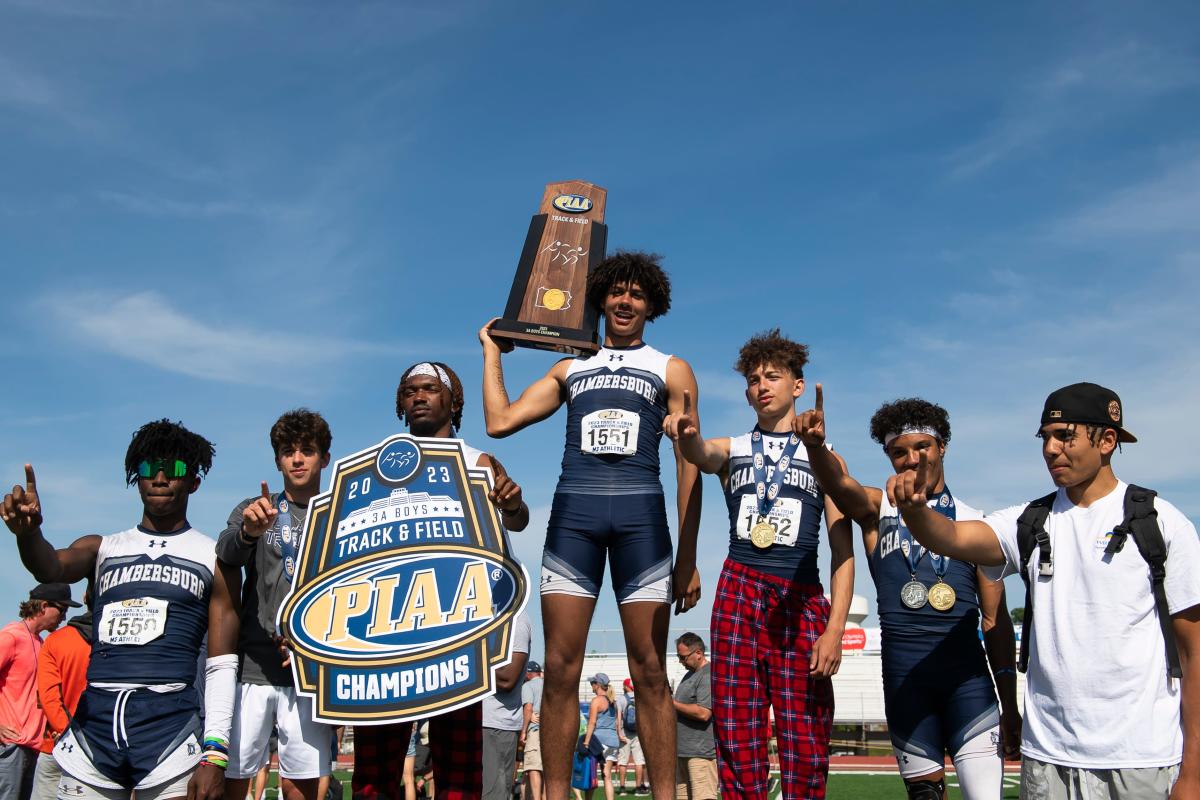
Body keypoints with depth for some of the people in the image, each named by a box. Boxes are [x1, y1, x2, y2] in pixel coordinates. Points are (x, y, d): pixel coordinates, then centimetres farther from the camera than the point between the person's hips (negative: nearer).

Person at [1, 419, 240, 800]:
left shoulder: (214, 559, 5)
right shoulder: (102, 548, 14)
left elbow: (222, 666, 2)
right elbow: (52, 568, -9)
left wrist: (215, 753, -6)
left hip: (170, 726, -2)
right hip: (93, 724, 3)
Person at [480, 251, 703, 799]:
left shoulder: (671, 371, 14)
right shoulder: (570, 369, 20)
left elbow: (689, 465, 7)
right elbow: (499, 422, 13)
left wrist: (687, 556, 0)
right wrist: (492, 350, 22)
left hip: (640, 516, -1)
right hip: (573, 514, 2)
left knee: (650, 672, -3)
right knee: (560, 670, -2)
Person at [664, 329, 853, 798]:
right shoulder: (731, 450, 17)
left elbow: (843, 551, 5)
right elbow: (700, 453, -9)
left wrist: (835, 629, -7)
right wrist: (687, 433, -34)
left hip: (801, 599, -1)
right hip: (738, 594, 1)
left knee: (806, 751, -5)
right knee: (738, 747, -2)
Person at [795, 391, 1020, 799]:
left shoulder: (975, 522, 8)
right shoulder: (878, 509, 6)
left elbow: (996, 620, 9)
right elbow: (838, 482, -18)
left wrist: (1010, 704, 6)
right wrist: (814, 445, -40)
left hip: (967, 671, 0)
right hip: (903, 674, 0)